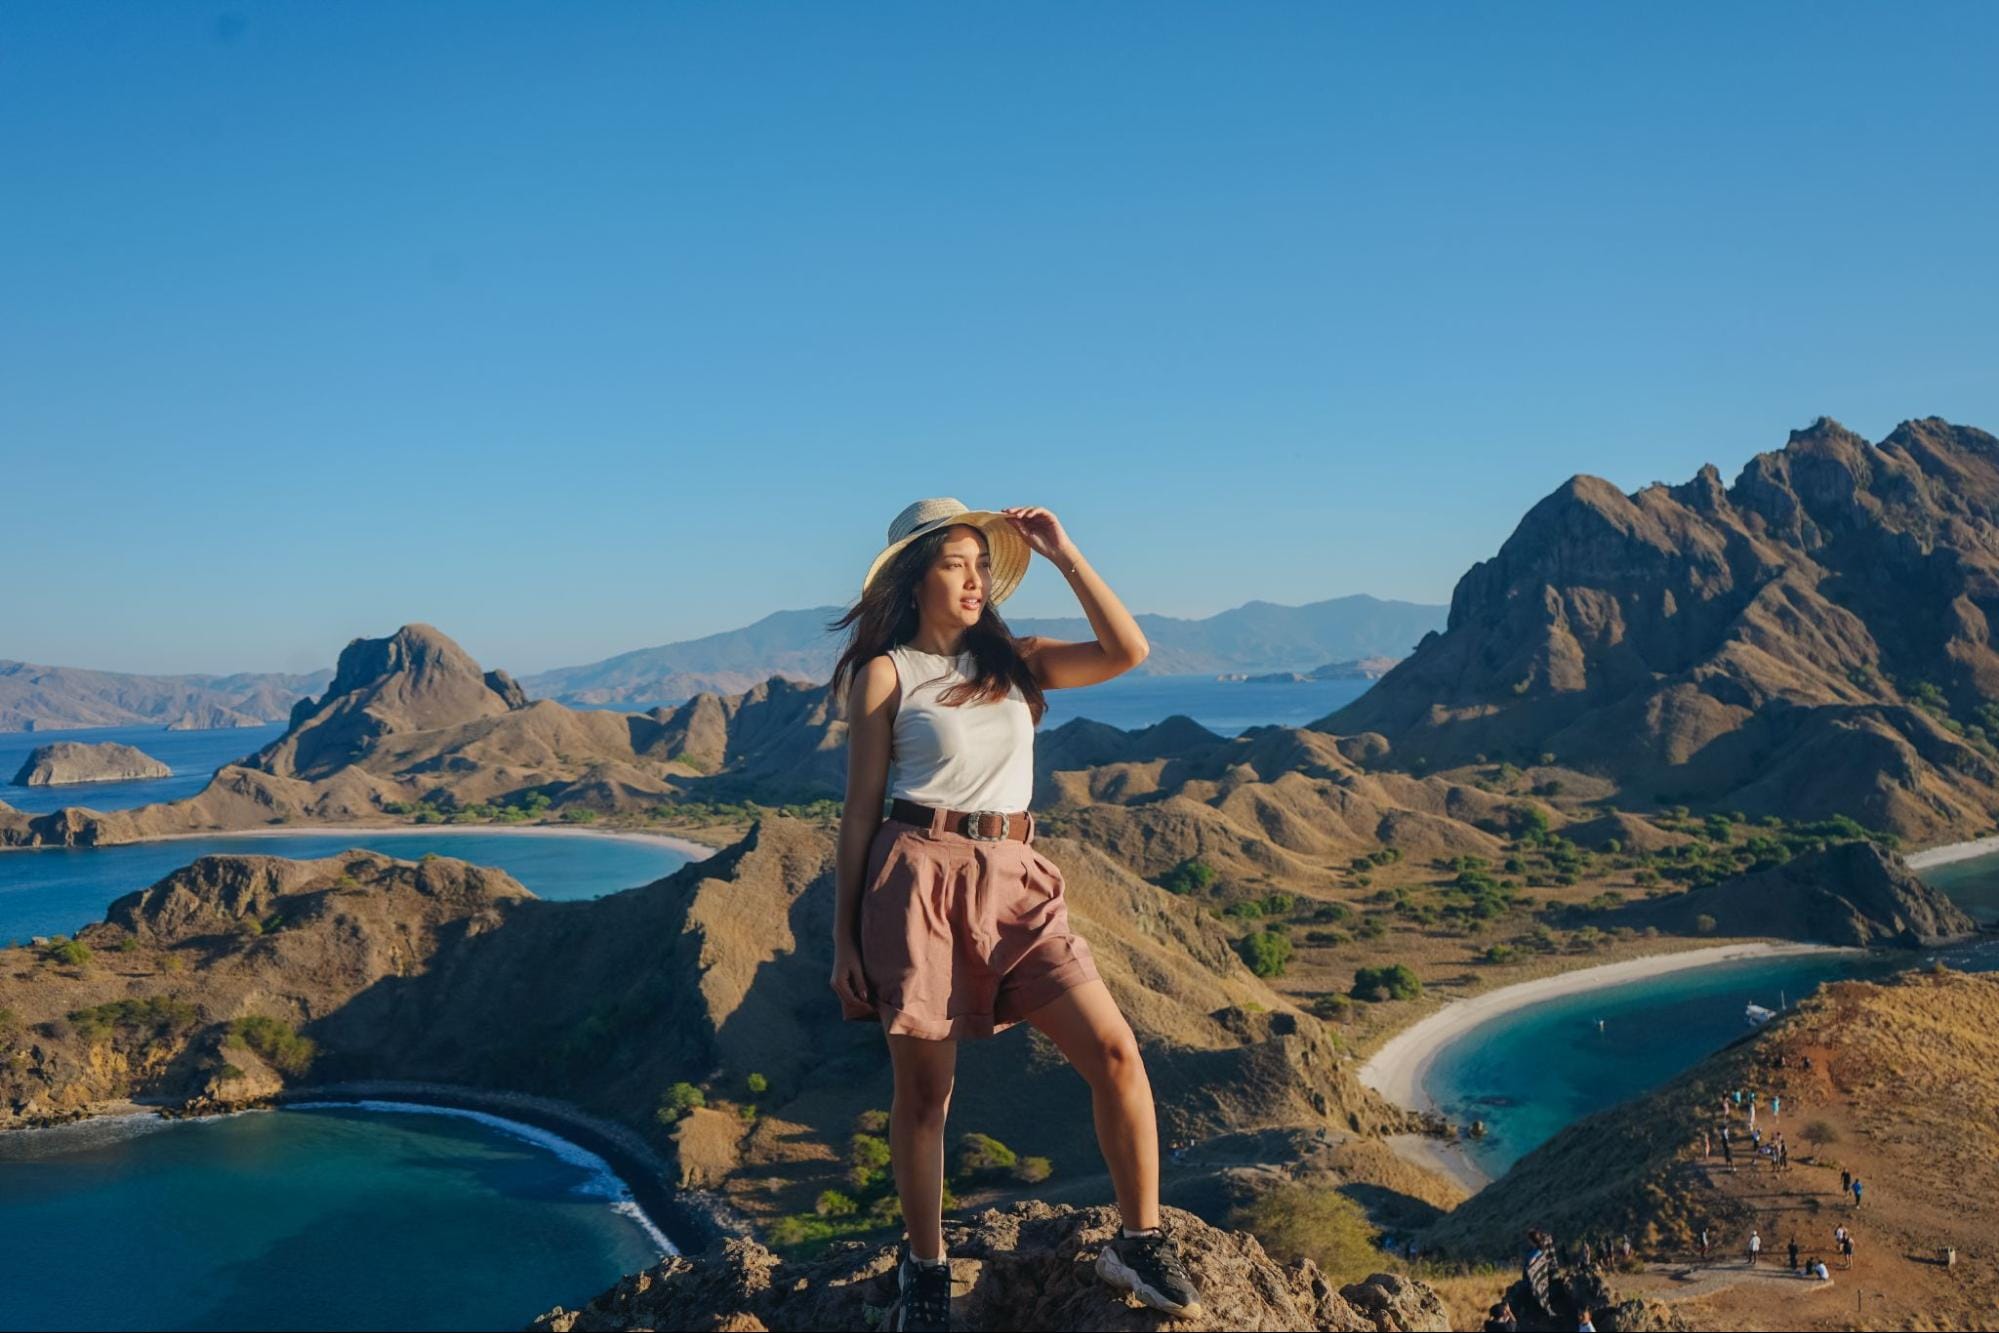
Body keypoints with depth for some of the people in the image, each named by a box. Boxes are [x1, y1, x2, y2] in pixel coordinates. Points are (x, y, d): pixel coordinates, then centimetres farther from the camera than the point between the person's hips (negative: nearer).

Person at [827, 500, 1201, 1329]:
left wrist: (1063, 554, 0)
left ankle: (1139, 1242, 10)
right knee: (923, 1092, 4)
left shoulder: (1013, 661, 13)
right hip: (921, 881, -4)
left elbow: (1126, 651, 1)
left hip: (1016, 885, 4)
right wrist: (844, 937, 0)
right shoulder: (885, 673, 2)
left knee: (1114, 1051, -7)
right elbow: (861, 808, 1)